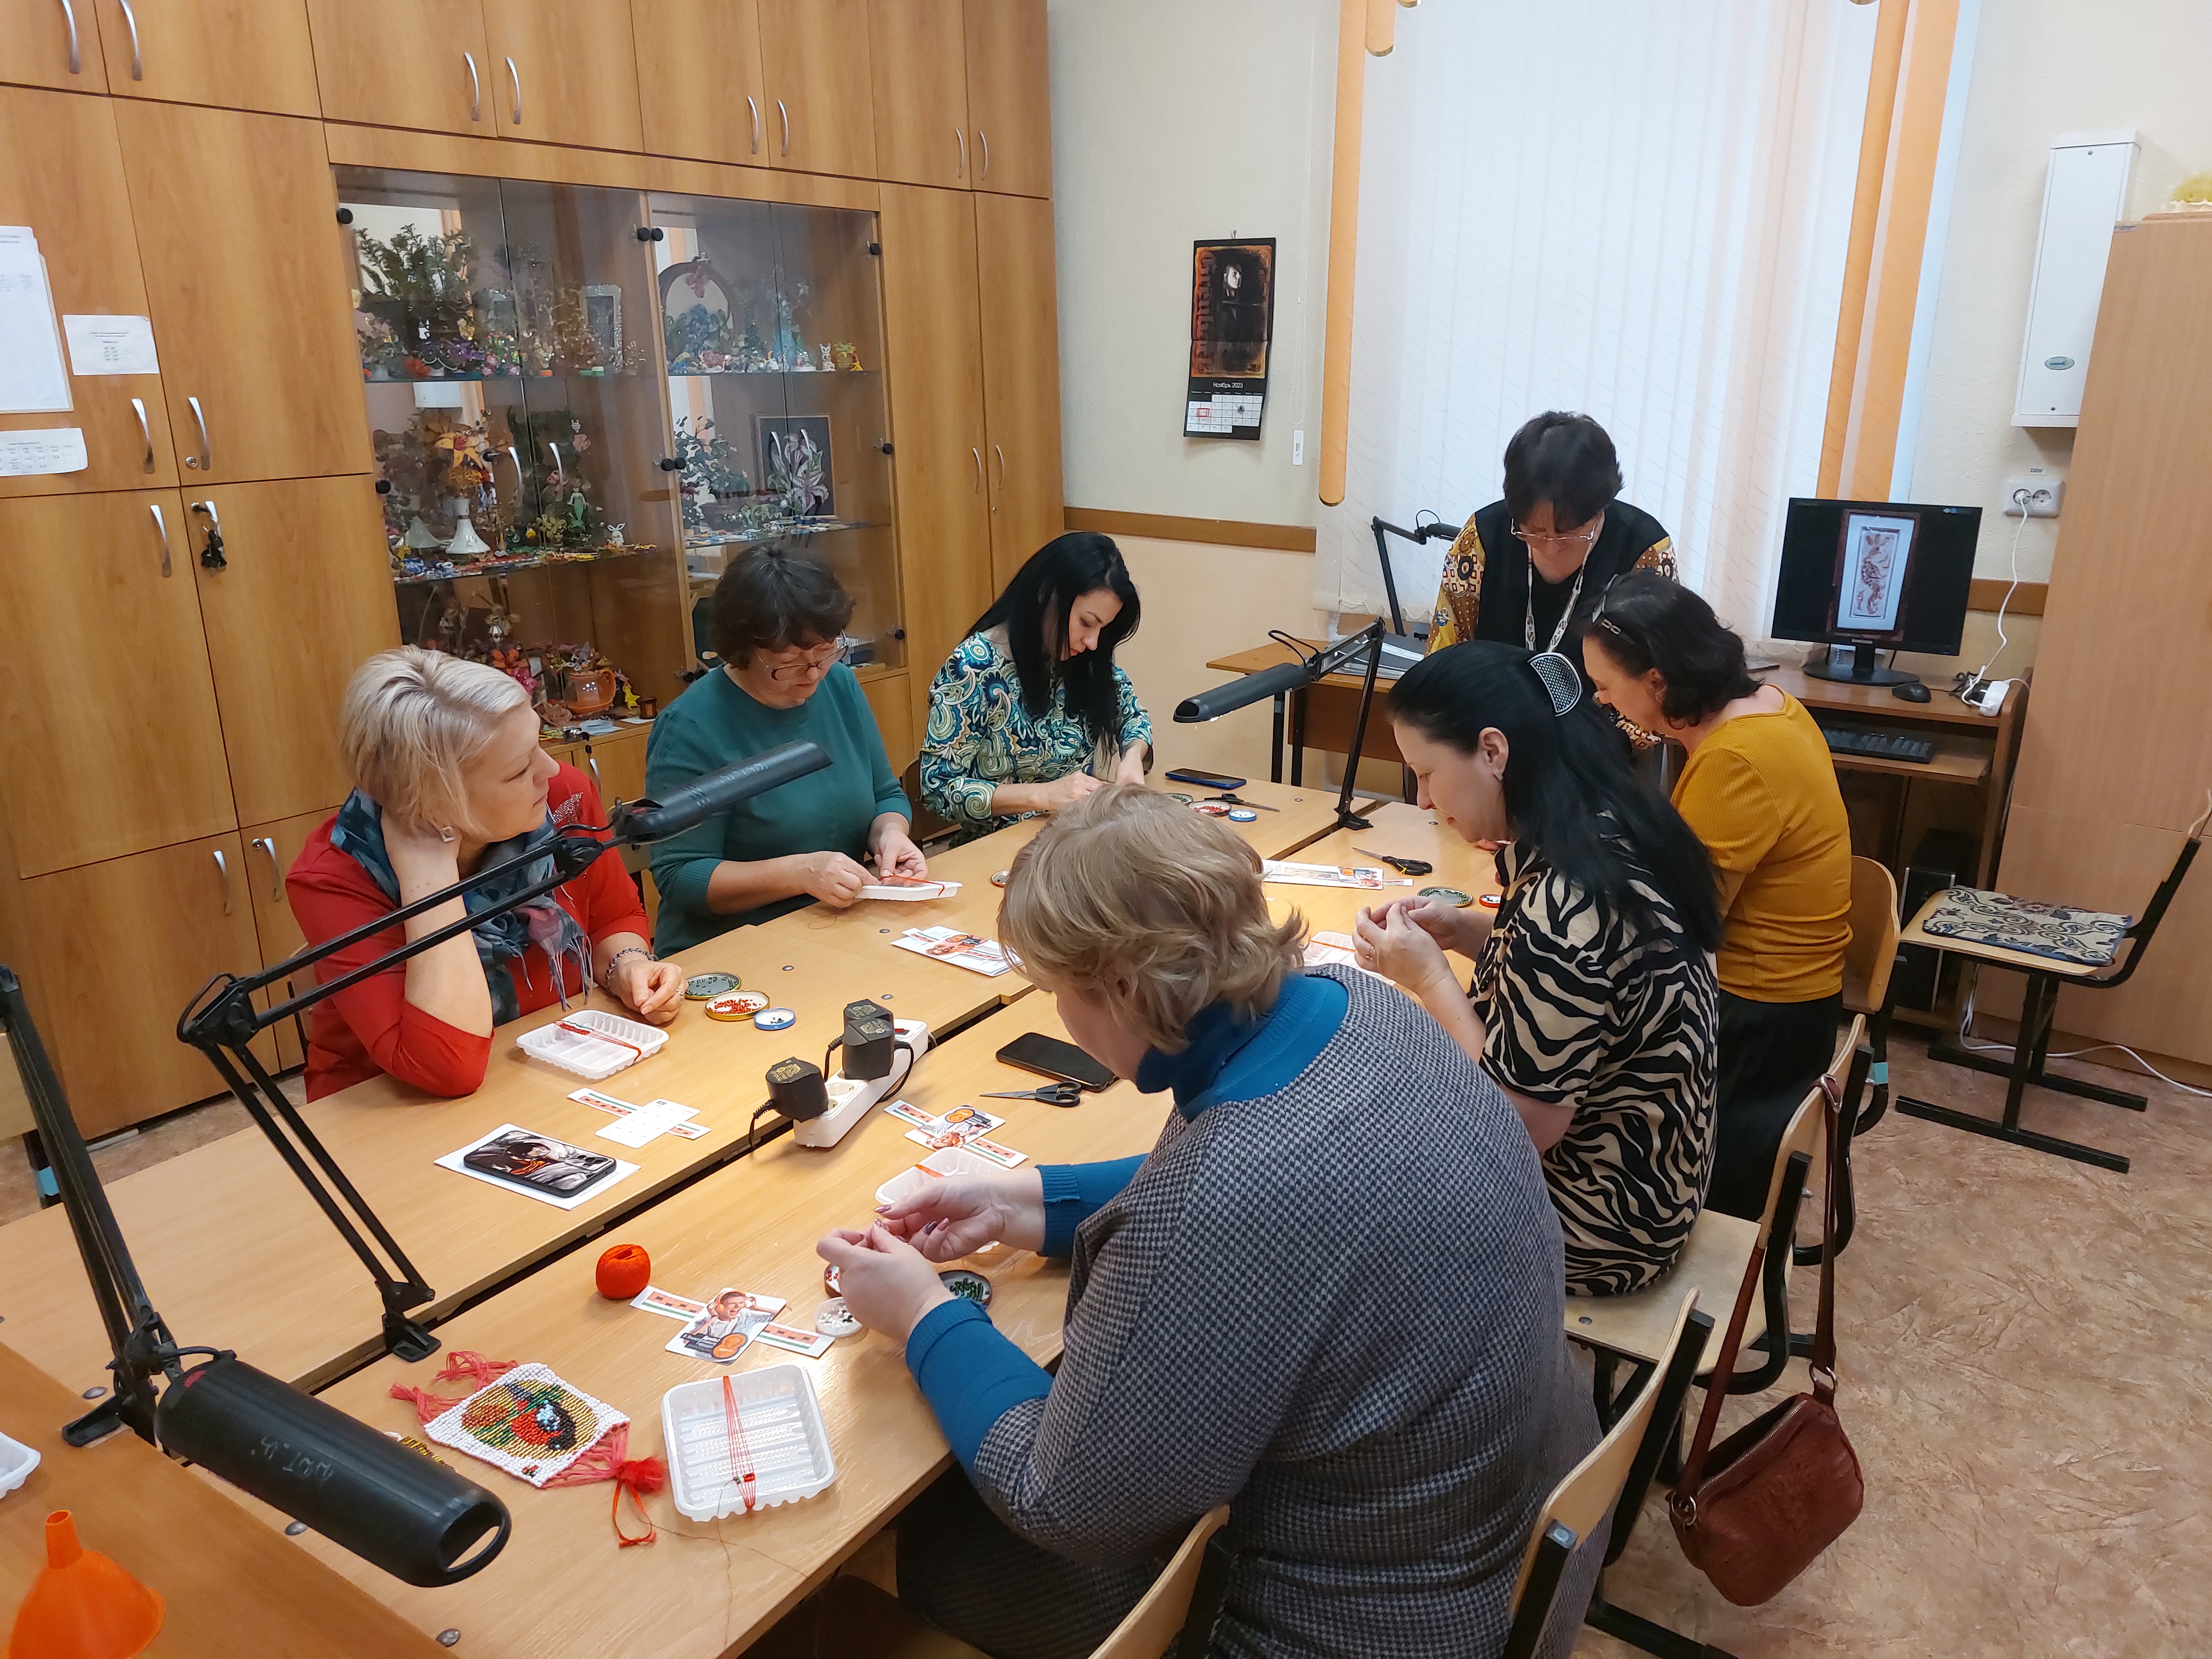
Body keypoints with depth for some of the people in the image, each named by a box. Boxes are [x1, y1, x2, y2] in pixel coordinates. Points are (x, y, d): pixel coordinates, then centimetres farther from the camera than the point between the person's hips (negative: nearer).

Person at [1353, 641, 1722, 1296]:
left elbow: (1527, 1124, -26)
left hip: (1599, 1226, -8)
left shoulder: (1563, 904, -34)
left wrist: (1429, 977, -19)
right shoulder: (1610, 829, -7)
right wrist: (1464, 929, -2)